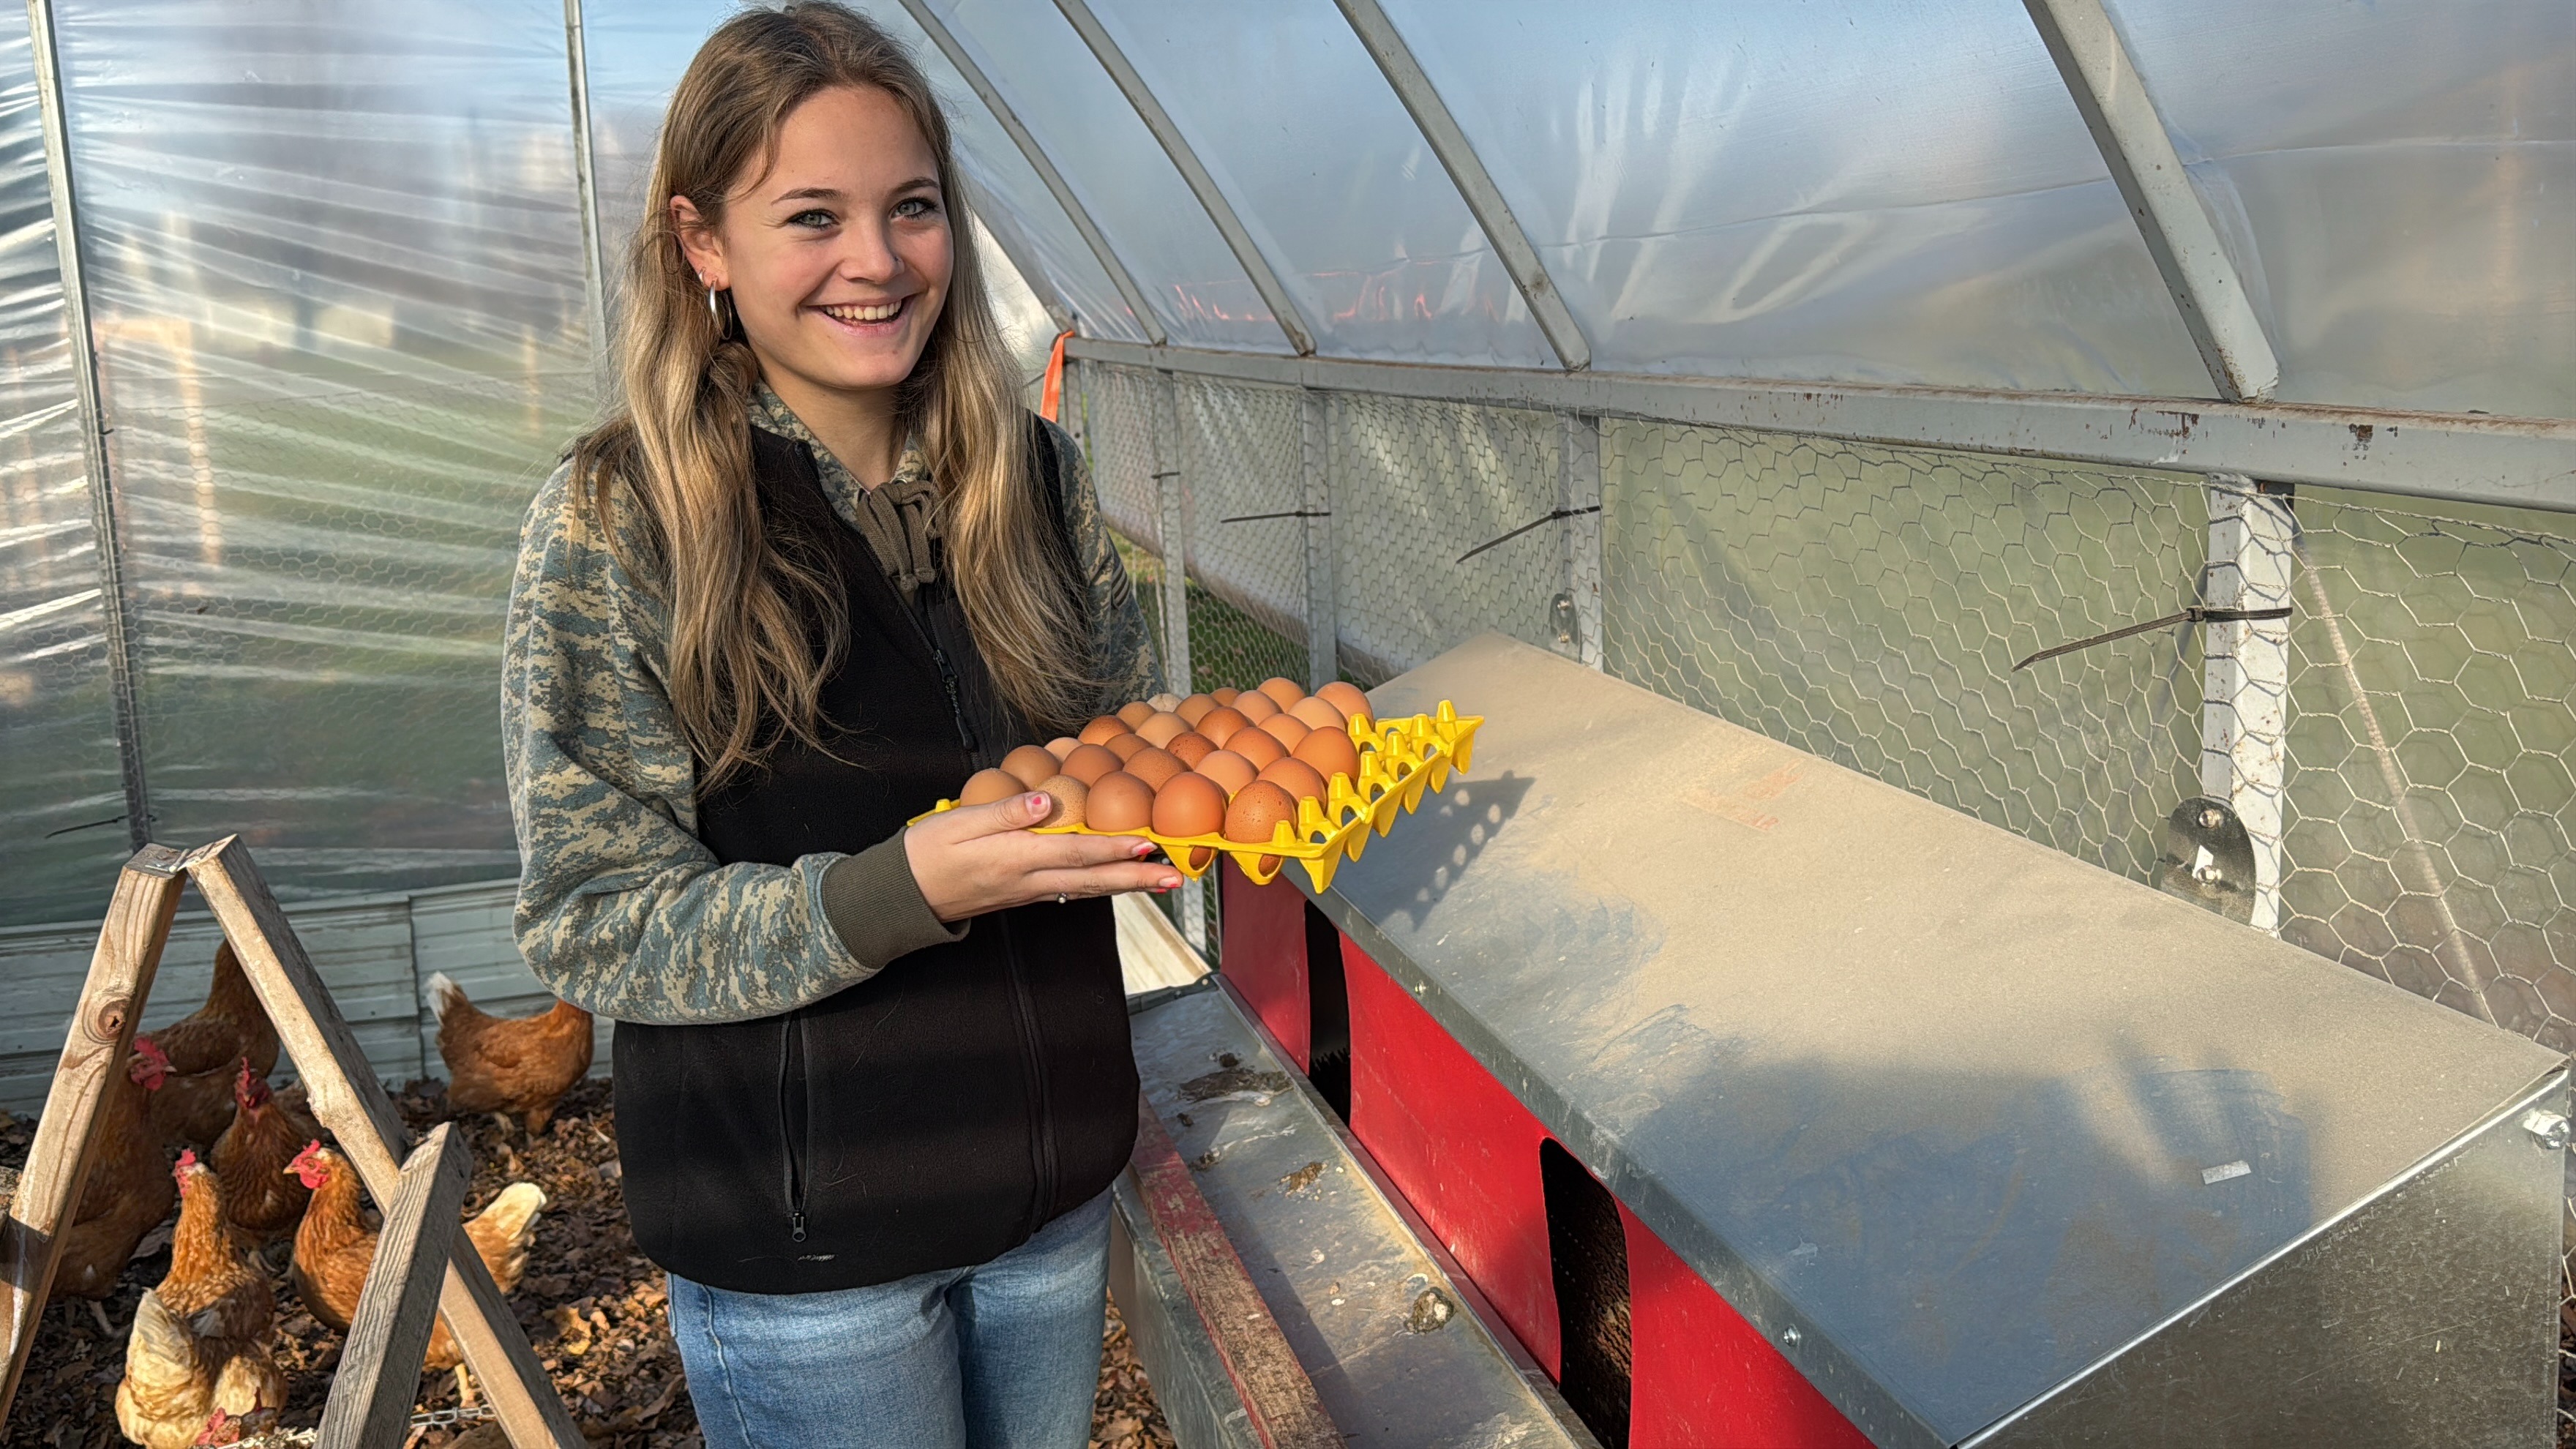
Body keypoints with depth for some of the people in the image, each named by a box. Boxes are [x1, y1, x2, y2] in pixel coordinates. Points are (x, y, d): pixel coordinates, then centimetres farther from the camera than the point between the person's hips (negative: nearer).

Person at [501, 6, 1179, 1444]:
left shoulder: (1032, 475, -2)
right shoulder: (615, 527, -15)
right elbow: (591, 927, -16)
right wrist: (899, 893, -30)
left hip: (1056, 1189, 5)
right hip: (802, 1245, -4)